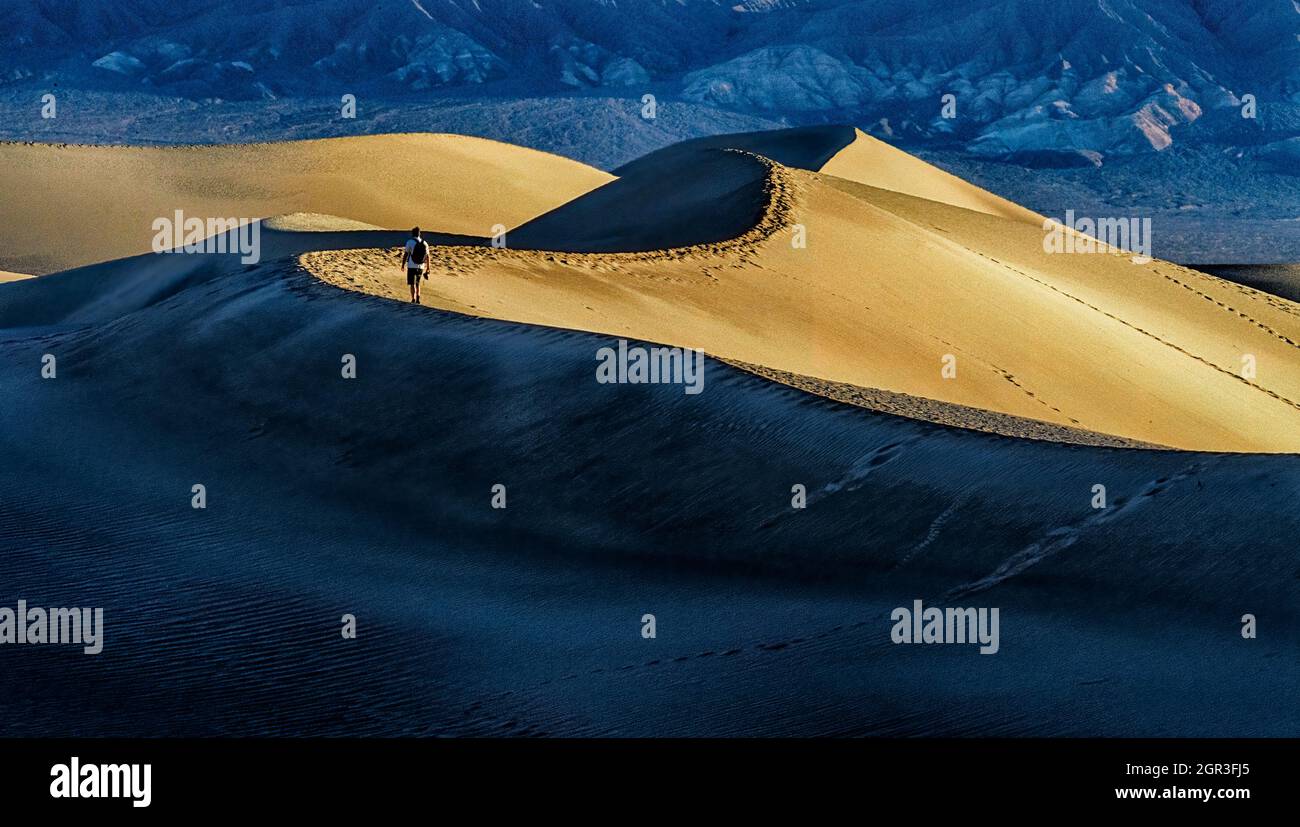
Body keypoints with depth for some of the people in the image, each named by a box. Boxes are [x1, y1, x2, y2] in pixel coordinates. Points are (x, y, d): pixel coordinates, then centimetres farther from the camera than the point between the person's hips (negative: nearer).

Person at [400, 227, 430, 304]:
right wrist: (427, 268, 13)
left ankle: (413, 299, -6)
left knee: (412, 284, 2)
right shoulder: (424, 243, 5)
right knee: (417, 283, 19)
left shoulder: (410, 242, -7)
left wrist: (403, 265, 1)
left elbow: (405, 254, -8)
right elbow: (427, 257, 7)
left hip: (411, 266, -4)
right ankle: (418, 298, 9)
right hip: (421, 267, 4)